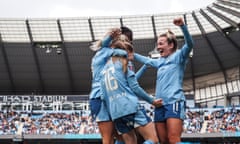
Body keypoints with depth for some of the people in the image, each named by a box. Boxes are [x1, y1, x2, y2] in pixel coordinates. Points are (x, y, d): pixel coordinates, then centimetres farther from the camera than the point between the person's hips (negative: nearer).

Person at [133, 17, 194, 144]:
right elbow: (146, 60, 43)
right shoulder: (160, 62, 23)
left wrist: (182, 26, -30)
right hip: (160, 104, 7)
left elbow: (189, 44, -15)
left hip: (174, 101, -7)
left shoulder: (178, 56, 3)